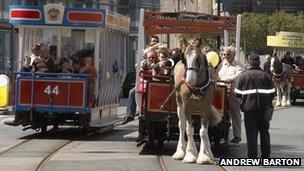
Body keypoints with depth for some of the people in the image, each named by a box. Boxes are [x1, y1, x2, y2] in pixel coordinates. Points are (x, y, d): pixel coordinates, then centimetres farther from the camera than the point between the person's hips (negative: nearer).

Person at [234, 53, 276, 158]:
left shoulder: (244, 76, -2)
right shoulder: (265, 75, 2)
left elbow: (238, 93, 0)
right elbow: (272, 92, 2)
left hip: (249, 106, -2)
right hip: (263, 106, 2)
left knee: (251, 132, 3)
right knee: (264, 131, 13)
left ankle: (252, 155, 1)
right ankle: (266, 155, 17)